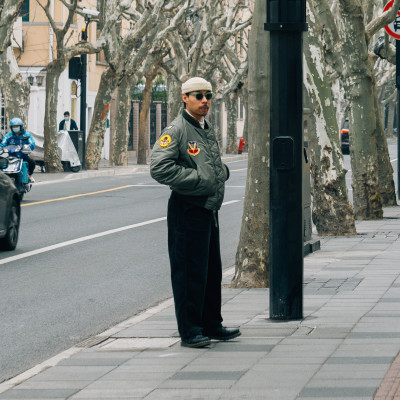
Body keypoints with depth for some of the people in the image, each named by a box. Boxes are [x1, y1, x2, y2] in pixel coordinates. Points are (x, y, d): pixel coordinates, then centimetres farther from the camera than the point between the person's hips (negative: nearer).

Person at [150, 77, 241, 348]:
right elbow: (159, 168, -21)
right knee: (189, 272, -5)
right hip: (187, 210, -9)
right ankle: (189, 331, 2)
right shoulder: (176, 130, -11)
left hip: (210, 209, 9)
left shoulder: (208, 130, 16)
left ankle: (212, 325, 25)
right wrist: (198, 179, -20)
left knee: (213, 271, 15)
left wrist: (222, 172, 9)